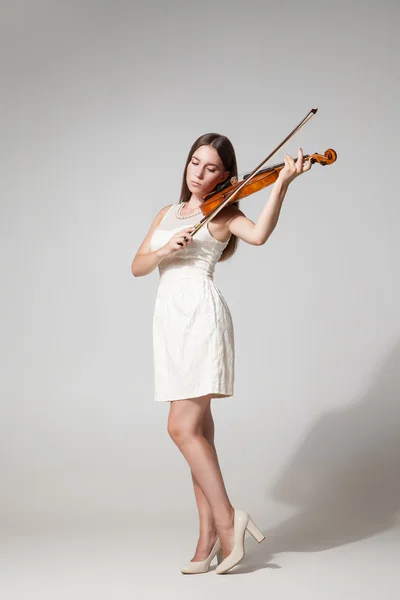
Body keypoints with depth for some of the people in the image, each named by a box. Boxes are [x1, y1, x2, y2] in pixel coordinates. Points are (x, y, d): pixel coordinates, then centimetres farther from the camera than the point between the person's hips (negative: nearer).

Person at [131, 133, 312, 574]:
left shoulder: (224, 213, 5)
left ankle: (226, 520, -3)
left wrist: (281, 184, -26)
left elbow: (259, 235, -18)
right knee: (197, 429, 4)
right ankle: (210, 537, 7)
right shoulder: (168, 214, 22)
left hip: (201, 314, -6)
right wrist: (164, 250, -7)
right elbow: (137, 267, 12)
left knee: (183, 427, -14)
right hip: (170, 319, 6)